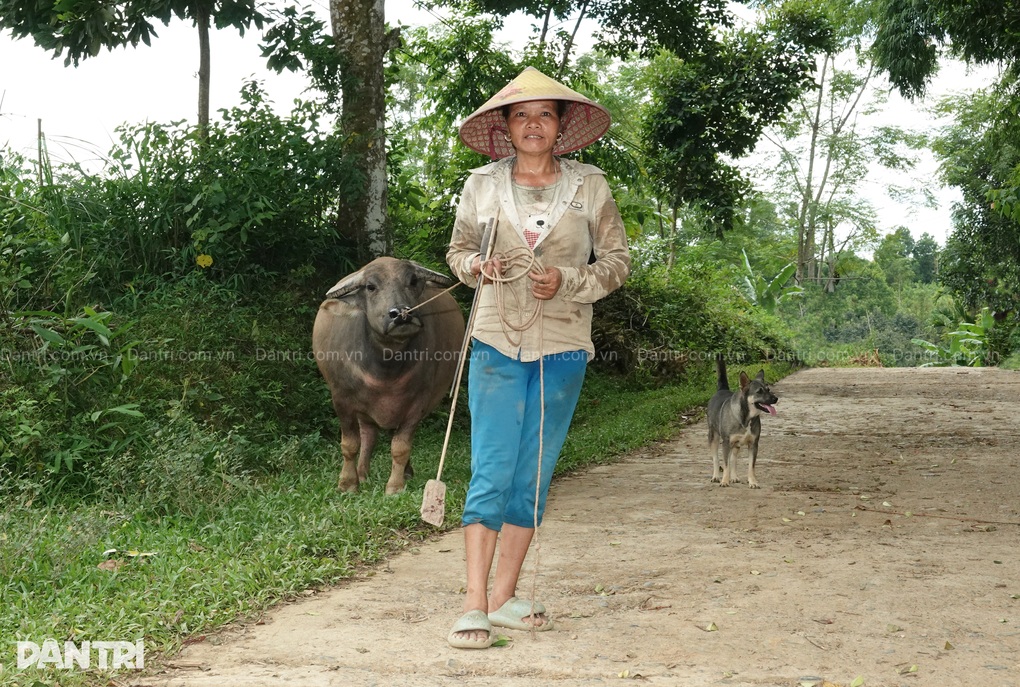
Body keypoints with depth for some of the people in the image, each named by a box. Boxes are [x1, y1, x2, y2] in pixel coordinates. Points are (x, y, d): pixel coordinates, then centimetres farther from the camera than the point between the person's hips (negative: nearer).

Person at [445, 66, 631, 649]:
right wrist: (478, 267, -7)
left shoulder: (590, 186, 3)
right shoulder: (482, 185, 4)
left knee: (534, 476, 6)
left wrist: (567, 283, -11)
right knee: (492, 471, -7)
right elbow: (459, 250, 16)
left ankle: (504, 598, 17)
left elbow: (617, 260, 6)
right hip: (498, 344, -1)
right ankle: (475, 606, -4)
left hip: (562, 348, 1)